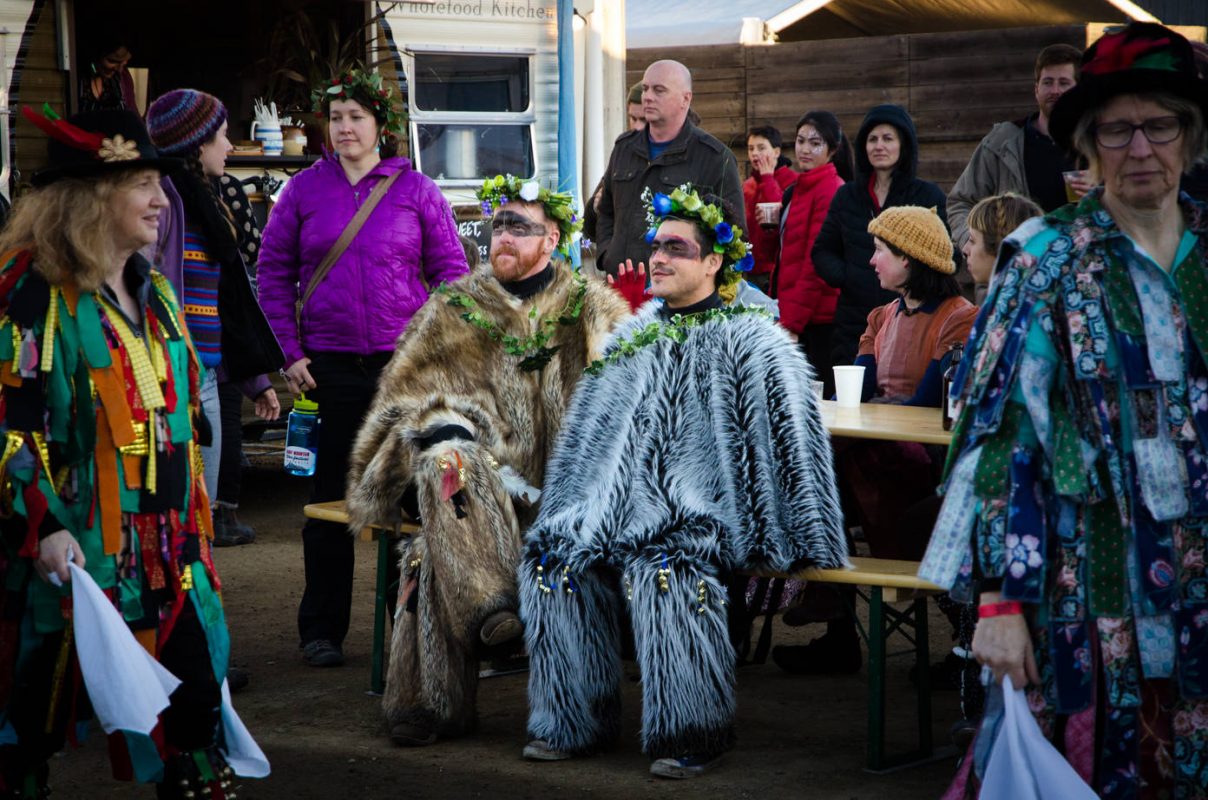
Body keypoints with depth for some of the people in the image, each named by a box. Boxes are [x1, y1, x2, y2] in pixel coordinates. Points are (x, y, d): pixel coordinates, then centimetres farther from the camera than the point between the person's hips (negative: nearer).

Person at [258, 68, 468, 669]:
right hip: (330, 365, 0)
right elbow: (274, 270, 7)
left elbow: (450, 270, 7)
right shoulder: (304, 189, 5)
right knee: (330, 496, 5)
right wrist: (291, 352, -2)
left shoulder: (415, 190, 4)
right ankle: (321, 630, 14)